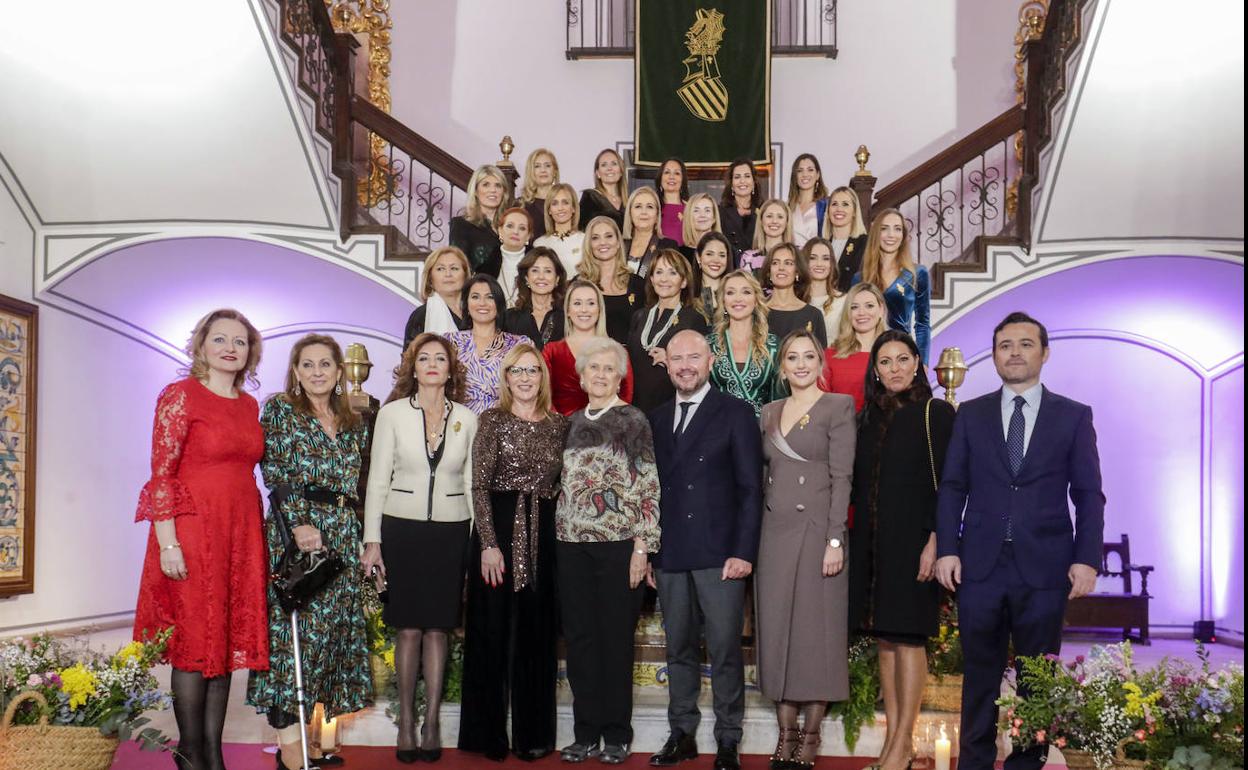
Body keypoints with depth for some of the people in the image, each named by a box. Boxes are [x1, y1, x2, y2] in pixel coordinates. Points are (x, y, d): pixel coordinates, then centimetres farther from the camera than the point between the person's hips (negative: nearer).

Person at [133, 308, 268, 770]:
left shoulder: (249, 406, 13)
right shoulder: (180, 396, -5)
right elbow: (161, 475, -9)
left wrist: (259, 537, 10)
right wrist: (167, 544, -16)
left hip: (241, 534, 6)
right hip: (193, 532, -6)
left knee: (229, 640, 9)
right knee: (194, 641, 0)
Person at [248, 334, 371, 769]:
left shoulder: (353, 423, 16)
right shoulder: (279, 410, 2)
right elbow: (274, 473, -7)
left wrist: (364, 537, 11)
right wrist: (299, 522, -18)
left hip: (343, 537, 6)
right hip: (295, 530, -5)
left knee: (333, 629, 4)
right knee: (295, 631, -9)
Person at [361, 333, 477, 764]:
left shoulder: (467, 419, 5)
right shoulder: (392, 413, 1)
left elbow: (472, 483, 9)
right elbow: (378, 479, 1)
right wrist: (372, 540, -4)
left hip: (451, 531, 1)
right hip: (402, 528, -1)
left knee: (438, 628, 5)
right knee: (408, 628, 3)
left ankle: (432, 723, 15)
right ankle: (406, 722, 15)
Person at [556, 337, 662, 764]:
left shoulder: (634, 420, -2)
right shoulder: (574, 422, 13)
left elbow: (648, 488, -6)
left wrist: (642, 546, -12)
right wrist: (558, 536, 12)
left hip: (617, 544, -5)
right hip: (571, 544, 5)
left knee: (615, 638, 3)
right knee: (579, 637, 7)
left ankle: (616, 734, 14)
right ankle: (586, 732, 18)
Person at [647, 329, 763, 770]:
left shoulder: (736, 414, 0)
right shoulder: (656, 419, 14)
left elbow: (750, 489, -4)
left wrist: (743, 552, -12)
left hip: (719, 553, -4)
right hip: (669, 554, 4)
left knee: (725, 651, 0)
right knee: (679, 649, 11)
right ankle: (682, 735, 21)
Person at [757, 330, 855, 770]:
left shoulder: (838, 407, -2)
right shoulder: (770, 412, 13)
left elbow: (842, 477, -9)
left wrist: (835, 540, -15)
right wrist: (754, 538, 9)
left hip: (816, 529, -5)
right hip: (774, 532, 5)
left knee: (816, 631, 1)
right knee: (777, 630, 6)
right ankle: (786, 734, 16)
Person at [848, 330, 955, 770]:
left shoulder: (935, 413, -2)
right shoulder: (867, 419, 13)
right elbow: (858, 483, 13)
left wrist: (935, 540, -16)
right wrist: (855, 541, 6)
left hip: (911, 540, -5)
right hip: (870, 543, 5)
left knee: (907, 637, -5)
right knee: (883, 639, 7)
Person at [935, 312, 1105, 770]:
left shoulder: (1074, 416, 6)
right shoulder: (971, 414, 9)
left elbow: (1089, 495, 3)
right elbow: (952, 487, 6)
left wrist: (1087, 559, -5)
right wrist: (947, 550, -3)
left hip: (1045, 568, -1)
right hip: (980, 565, 1)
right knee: (981, 675, 8)